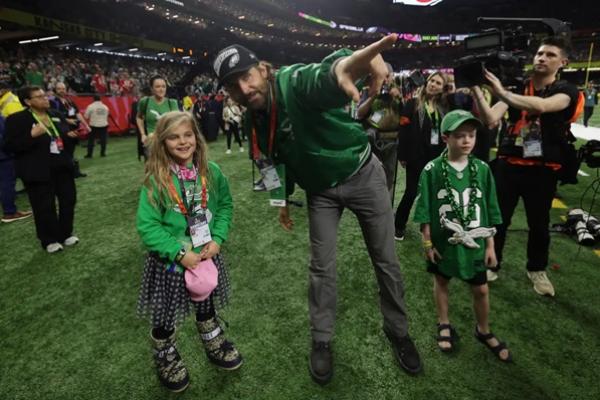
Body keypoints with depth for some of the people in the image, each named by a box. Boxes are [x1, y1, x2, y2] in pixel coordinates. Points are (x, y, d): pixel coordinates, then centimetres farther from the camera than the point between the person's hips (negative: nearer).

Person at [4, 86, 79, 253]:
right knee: (45, 207, 2)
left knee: (69, 200, 12)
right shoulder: (17, 119, -8)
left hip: (62, 166, 6)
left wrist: (70, 135, -4)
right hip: (39, 171, -6)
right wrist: (32, 135, -26)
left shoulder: (57, 115, 9)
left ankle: (65, 234, 28)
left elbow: (66, 133, 19)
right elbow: (11, 146, -13)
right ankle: (49, 240, 17)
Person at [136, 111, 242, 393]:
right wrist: (180, 253, -22)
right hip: (170, 261, -3)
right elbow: (146, 226, -18)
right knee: (164, 316, 15)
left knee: (206, 306, 24)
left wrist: (217, 239, -13)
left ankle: (214, 347, 51)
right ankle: (167, 360, 46)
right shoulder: (156, 180, -18)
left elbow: (225, 205, 0)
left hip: (206, 256, 3)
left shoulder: (211, 172, -8)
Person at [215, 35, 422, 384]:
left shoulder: (294, 82, -26)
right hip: (321, 190, 5)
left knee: (386, 261, 8)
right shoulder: (255, 120, -5)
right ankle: (322, 341, 28)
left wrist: (345, 66, -76)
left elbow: (324, 78, -52)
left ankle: (398, 331, 32)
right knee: (322, 267, 6)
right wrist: (284, 200, 20)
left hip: (363, 175, -4)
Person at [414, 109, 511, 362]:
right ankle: (444, 325, 40)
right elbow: (425, 211, -8)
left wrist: (490, 246, 2)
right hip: (443, 241, -2)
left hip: (474, 242, 2)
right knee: (441, 282, 17)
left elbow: (490, 211, 1)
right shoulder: (432, 170, -14)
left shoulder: (482, 169, -6)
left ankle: (483, 331, 39)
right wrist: (427, 243, -7)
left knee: (481, 289, 13)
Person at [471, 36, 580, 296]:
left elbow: (541, 105, -27)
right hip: (508, 165, 1)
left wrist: (501, 92, -36)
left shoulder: (566, 91, -2)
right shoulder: (516, 88, 6)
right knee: (498, 218, 2)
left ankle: (537, 269, 32)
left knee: (539, 223, 11)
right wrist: (476, 91, -23)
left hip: (543, 170, -1)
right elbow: (490, 119, -10)